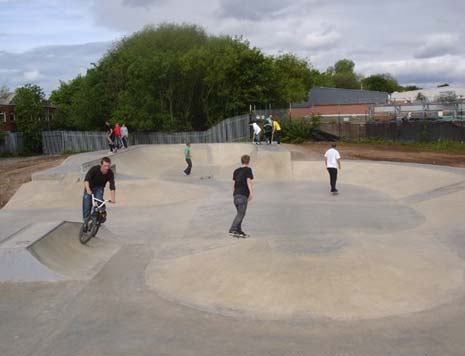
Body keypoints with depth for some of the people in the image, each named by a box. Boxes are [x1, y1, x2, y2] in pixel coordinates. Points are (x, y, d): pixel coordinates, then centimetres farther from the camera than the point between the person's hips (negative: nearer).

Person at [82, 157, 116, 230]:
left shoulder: (110, 173, -23)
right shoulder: (94, 169, -29)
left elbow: (112, 186, -27)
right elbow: (86, 179, -39)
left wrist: (113, 198, -38)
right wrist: (88, 189, -56)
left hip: (99, 188, 1)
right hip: (90, 188, -1)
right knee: (87, 207, -6)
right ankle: (86, 222, 12)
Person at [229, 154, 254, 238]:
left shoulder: (236, 171, 17)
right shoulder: (248, 170, 0)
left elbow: (233, 182, 16)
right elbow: (248, 181, -10)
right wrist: (251, 192, -12)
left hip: (236, 194, 7)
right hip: (243, 194, -7)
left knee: (240, 213, 13)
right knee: (241, 213, -8)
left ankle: (238, 231, 11)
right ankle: (232, 229, -18)